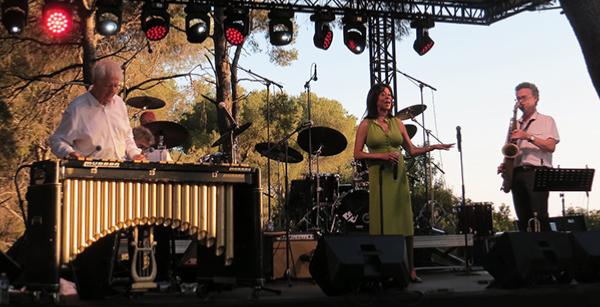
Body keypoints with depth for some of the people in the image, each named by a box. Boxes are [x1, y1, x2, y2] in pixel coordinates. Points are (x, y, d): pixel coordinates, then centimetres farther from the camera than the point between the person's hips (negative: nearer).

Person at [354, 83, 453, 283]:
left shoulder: (397, 123, 12)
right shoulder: (366, 125, 3)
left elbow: (412, 150, 11)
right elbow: (357, 154, -1)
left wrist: (433, 147, -3)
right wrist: (382, 156, -13)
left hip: (399, 176, 3)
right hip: (379, 177, -3)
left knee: (404, 220, 1)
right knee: (383, 223, -5)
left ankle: (410, 270, 5)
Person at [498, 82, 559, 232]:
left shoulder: (546, 121, 10)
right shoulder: (516, 124, 23)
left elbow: (551, 146, -4)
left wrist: (528, 136, -12)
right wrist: (504, 165, 4)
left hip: (537, 171, -5)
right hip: (517, 174, 5)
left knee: (539, 215, -17)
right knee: (523, 219, 1)